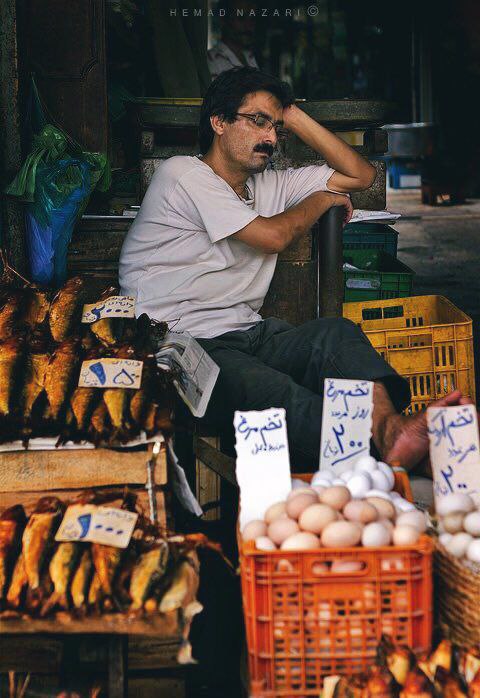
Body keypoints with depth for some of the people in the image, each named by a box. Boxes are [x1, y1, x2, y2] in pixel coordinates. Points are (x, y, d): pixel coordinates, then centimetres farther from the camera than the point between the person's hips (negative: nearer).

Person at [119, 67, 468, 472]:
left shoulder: (270, 184, 23)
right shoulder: (183, 174, -1)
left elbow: (361, 176, 23)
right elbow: (273, 236, -7)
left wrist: (293, 116, 19)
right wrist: (322, 199, 12)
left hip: (247, 335, 7)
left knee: (335, 332, -26)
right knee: (276, 393, -37)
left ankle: (389, 430, -52)